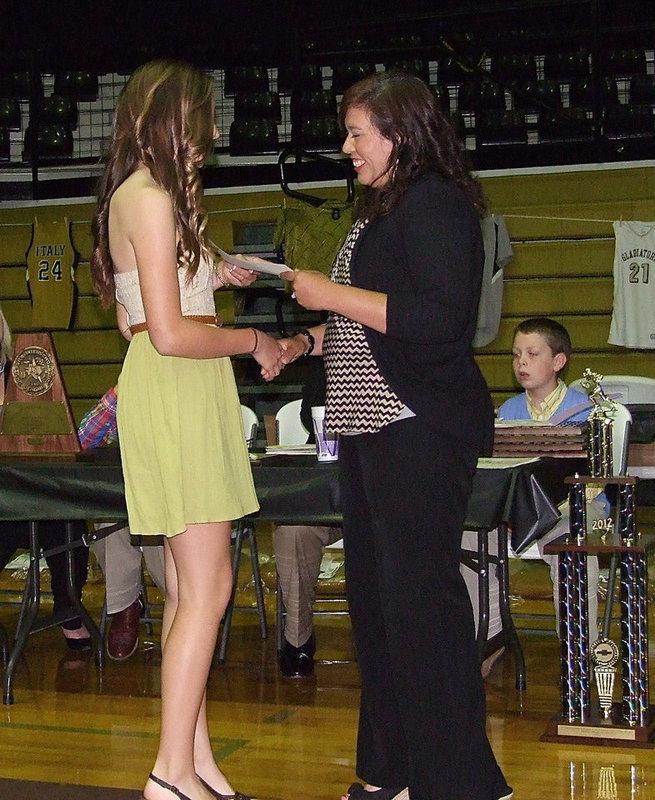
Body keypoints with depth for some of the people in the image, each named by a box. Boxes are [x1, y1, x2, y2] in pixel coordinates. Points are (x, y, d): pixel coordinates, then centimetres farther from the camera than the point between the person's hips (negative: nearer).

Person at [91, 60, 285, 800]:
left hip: (182, 398, 10)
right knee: (208, 585, -8)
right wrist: (252, 340, -6)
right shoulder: (151, 199, -13)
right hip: (173, 396, -10)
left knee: (189, 588, 10)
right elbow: (170, 335, -19)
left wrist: (212, 276, 22)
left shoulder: (143, 197, 17)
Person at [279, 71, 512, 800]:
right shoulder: (380, 208, 18)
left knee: (419, 595, -7)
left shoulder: (436, 204, -11)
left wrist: (332, 295, -16)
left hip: (420, 430, -10)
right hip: (367, 427, 10)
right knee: (374, 595, 13)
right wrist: (307, 342, 16)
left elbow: (439, 319, -22)